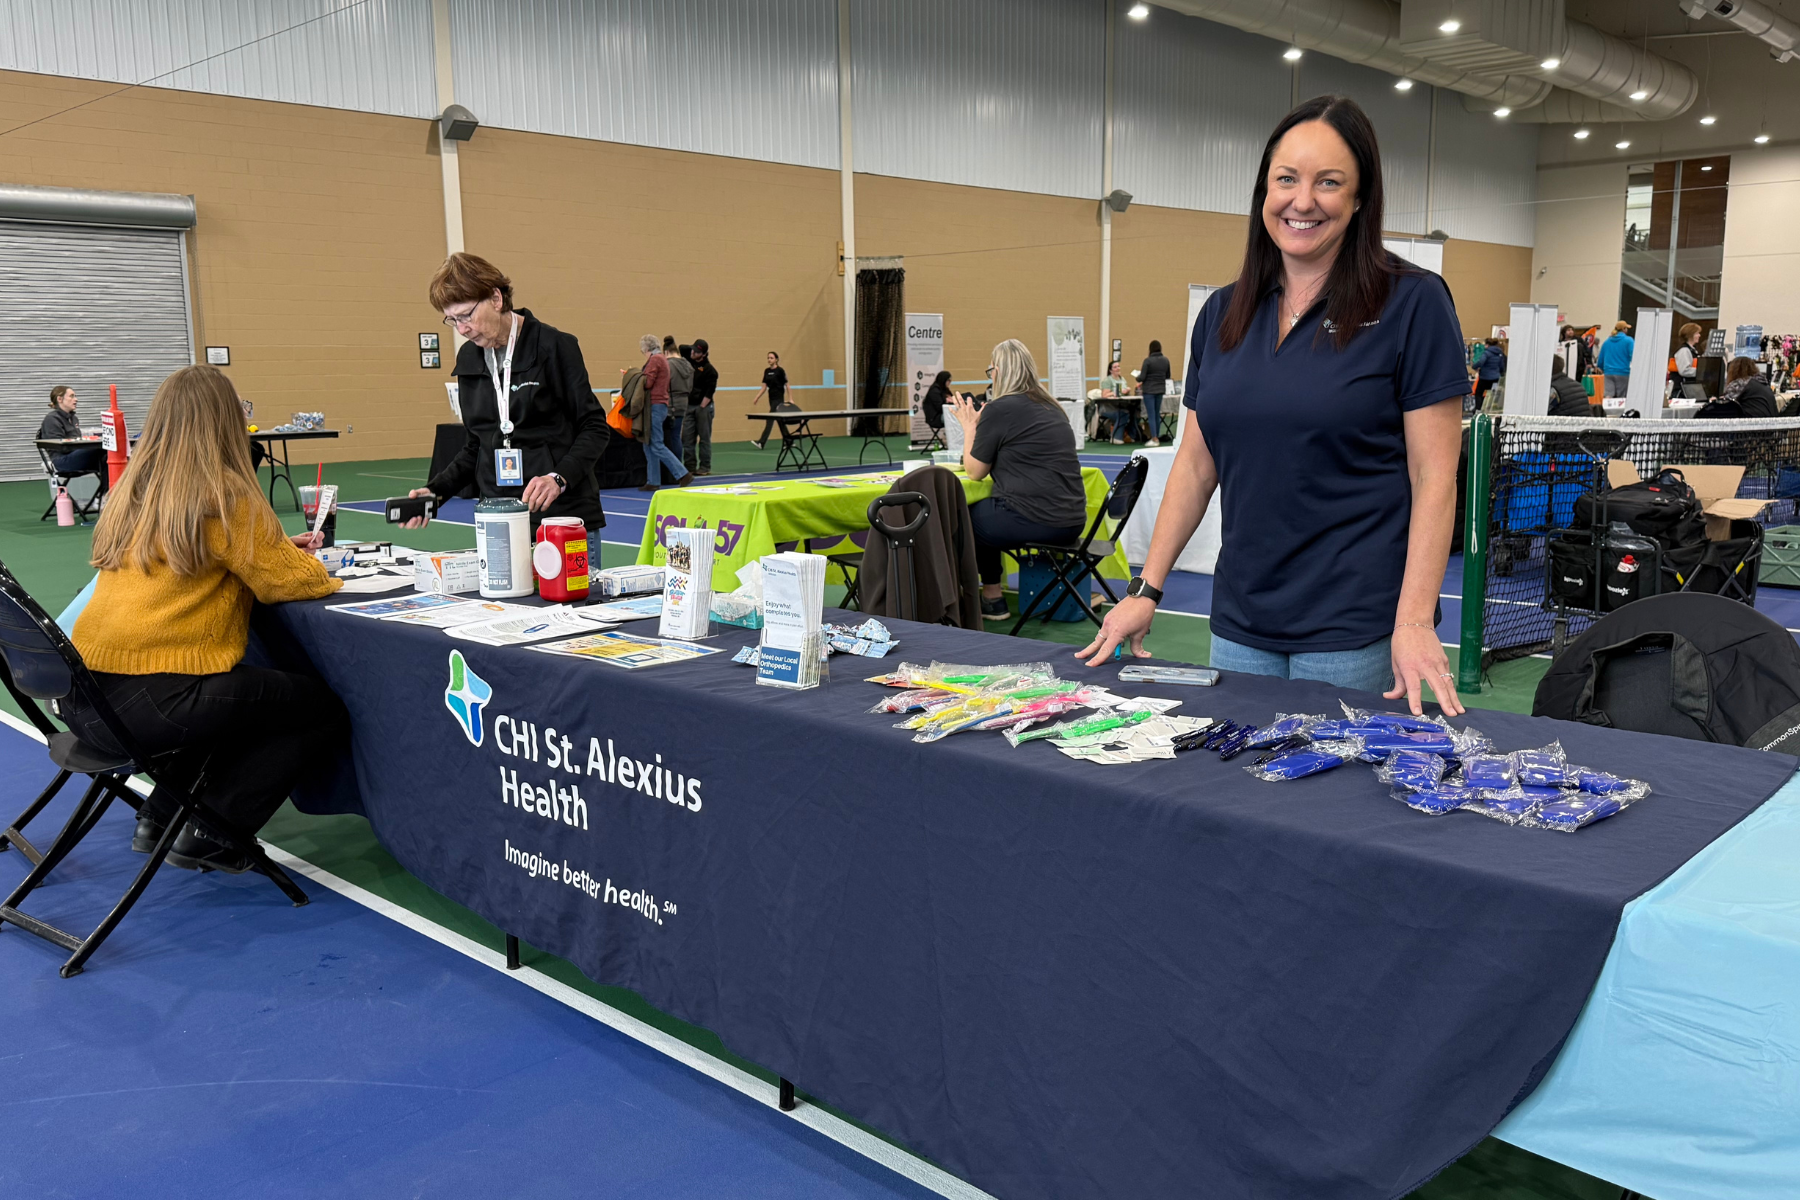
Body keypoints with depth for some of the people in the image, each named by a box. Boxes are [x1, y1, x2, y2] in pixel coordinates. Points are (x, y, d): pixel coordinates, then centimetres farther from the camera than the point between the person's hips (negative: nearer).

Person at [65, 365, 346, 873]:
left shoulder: (133, 490, 13)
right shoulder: (224, 495, -11)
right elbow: (287, 582, -7)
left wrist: (277, 548, 23)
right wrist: (318, 570, 15)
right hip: (149, 701, -9)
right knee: (327, 711, 5)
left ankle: (158, 819, 27)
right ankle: (211, 835, 4)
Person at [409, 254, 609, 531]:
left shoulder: (555, 347, -6)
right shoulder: (468, 359, 11)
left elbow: (594, 427, -5)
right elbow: (476, 446, 18)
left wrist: (559, 478, -21)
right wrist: (435, 490, 4)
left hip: (563, 512, -4)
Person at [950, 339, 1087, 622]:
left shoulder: (998, 410, -9)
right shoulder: (1051, 408, 15)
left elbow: (975, 471, 0)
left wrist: (969, 426, 13)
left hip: (1033, 520, -8)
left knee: (965, 516, 17)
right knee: (983, 511, 28)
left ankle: (993, 598, 26)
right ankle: (994, 587, 32)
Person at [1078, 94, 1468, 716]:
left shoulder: (1411, 303, -5)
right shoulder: (1223, 313, 9)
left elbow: (1434, 475, -9)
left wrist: (1415, 621, -18)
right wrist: (1146, 589, 6)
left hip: (1354, 629, -4)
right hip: (1240, 621, 5)